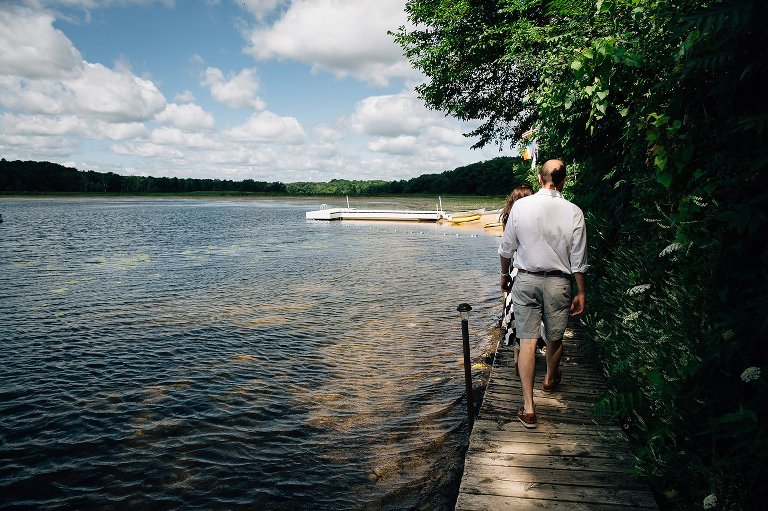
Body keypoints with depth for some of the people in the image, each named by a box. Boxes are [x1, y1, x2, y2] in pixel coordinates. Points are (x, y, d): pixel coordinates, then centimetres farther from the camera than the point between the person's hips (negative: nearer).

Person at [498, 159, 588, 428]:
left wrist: (504, 274, 17)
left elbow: (506, 248, 1)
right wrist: (581, 292, 7)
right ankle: (550, 378, 47)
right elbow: (579, 260, -4)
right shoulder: (573, 212, -7)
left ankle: (528, 407, -1)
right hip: (558, 282, 1)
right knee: (555, 337, 21)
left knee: (527, 341, 1)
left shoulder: (520, 206, -7)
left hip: (526, 280, 0)